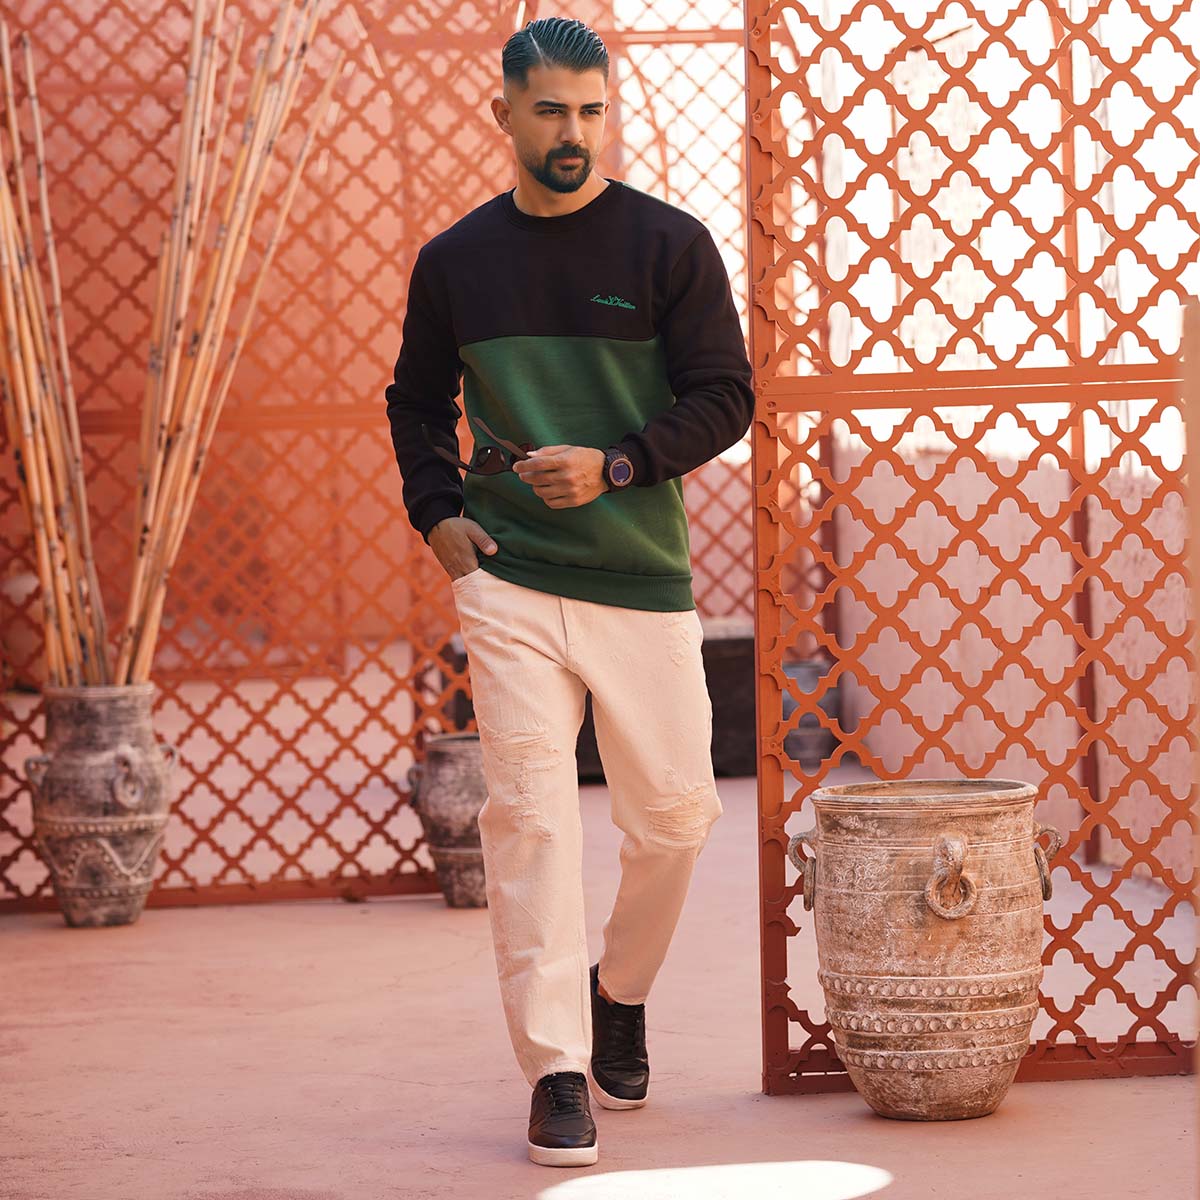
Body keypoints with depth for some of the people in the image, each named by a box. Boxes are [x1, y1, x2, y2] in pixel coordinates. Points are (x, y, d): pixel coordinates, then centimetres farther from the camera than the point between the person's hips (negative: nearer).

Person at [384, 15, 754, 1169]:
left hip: (643, 578, 0)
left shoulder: (670, 244, -1)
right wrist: (437, 510, 4)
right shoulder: (455, 260, 7)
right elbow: (416, 402, 20)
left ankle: (620, 990, 33)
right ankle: (556, 1072, -2)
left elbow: (725, 396, -2)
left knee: (672, 813, 5)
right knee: (529, 815, -6)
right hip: (507, 580, 1)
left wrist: (614, 465, -16)